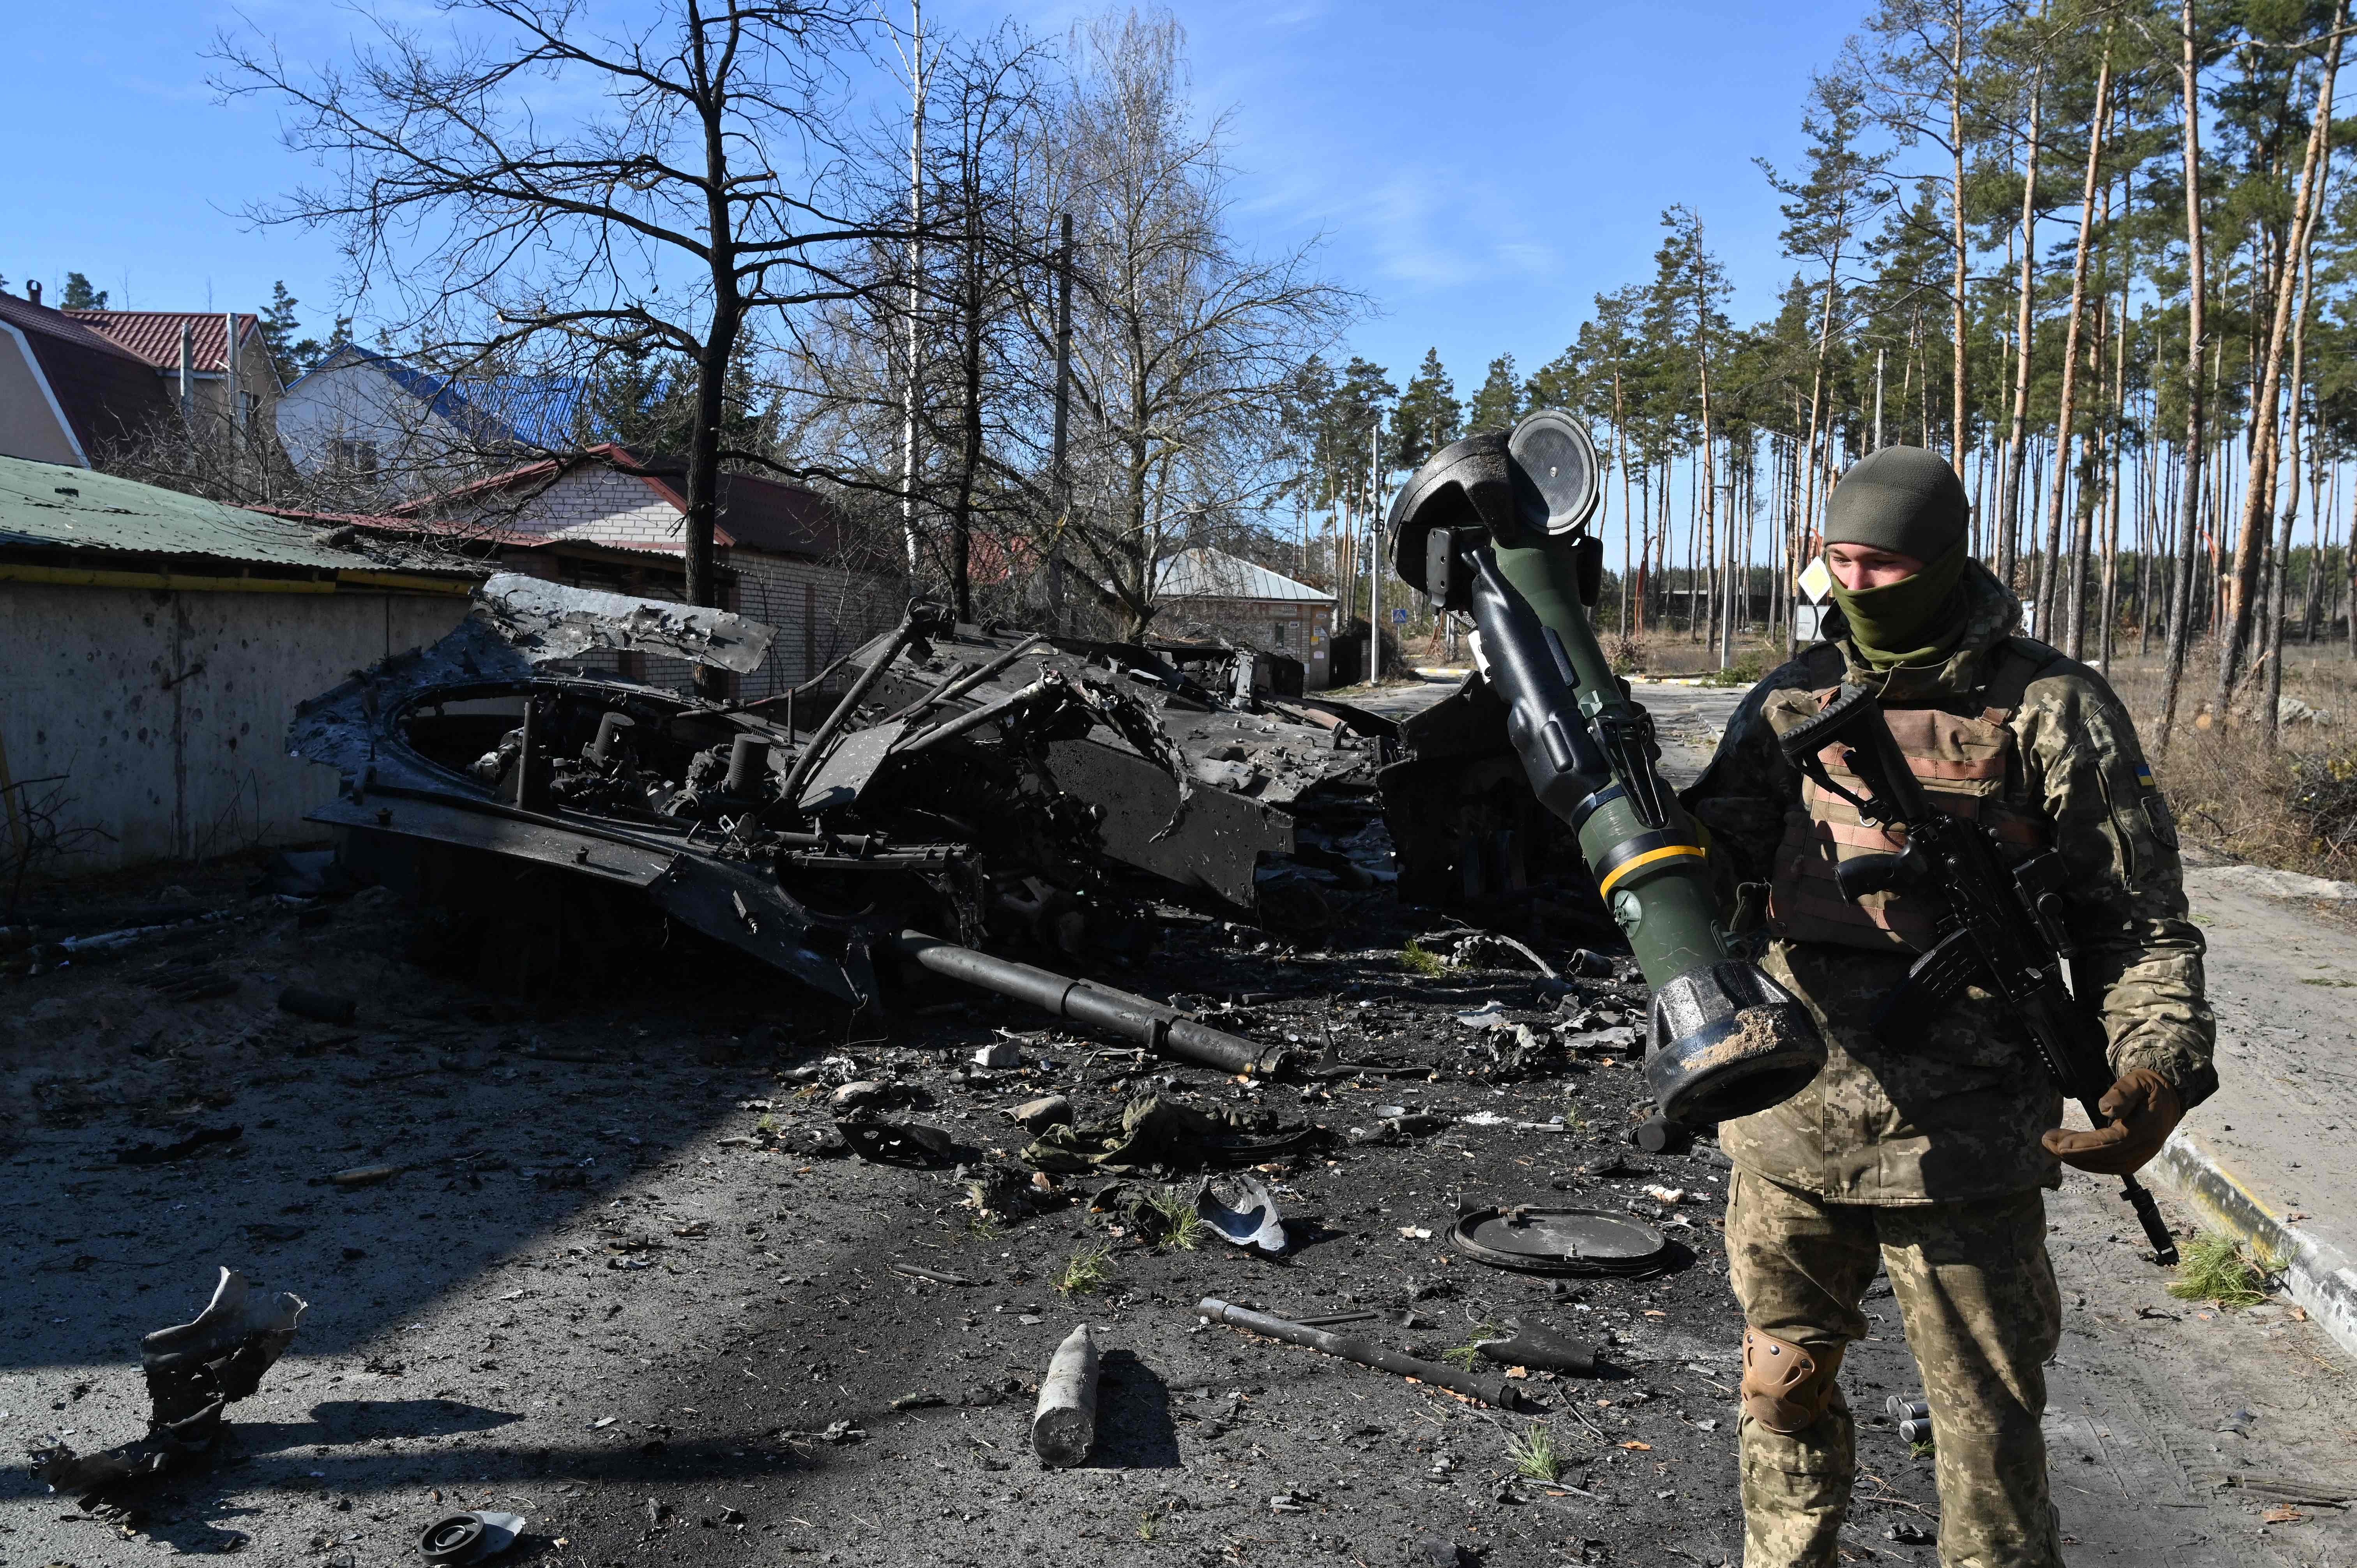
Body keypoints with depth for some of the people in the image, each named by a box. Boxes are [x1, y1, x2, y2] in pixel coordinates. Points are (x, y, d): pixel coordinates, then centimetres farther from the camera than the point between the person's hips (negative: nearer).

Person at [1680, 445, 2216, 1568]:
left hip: (1964, 1146, -3)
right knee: (1784, 1391, 20)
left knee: (1989, 1432, 10)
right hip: (1792, 1129, 4)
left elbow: (2139, 920, -2)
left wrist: (2157, 1067, -18)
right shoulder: (1793, 702, 5)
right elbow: (1715, 871, 0)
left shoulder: (2051, 708, -5)